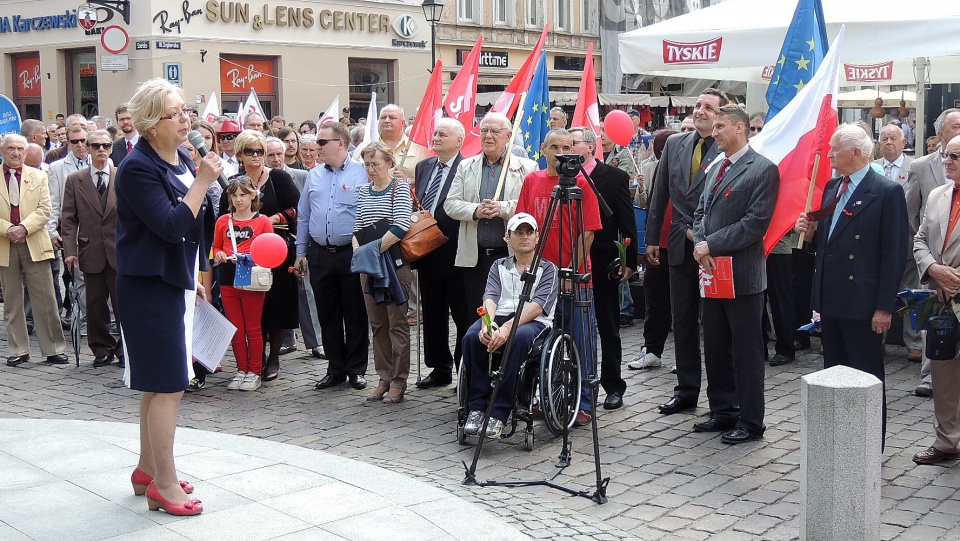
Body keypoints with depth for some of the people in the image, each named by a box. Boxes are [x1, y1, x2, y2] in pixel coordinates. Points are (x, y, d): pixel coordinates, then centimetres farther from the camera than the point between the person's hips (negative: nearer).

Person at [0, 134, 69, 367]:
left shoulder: (38, 176, 10)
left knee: (45, 300, 0)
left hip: (34, 243, 0)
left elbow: (44, 210, 0)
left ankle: (53, 349, 5)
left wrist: (24, 228, -13)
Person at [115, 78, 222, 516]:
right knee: (167, 384, -7)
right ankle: (164, 483, 2)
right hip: (149, 286, -9)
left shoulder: (182, 160, 11)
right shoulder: (138, 168, -17)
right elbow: (171, 226, -24)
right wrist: (202, 182, -23)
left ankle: (147, 468, 28)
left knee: (158, 381, 16)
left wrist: (193, 278, 23)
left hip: (174, 283, 9)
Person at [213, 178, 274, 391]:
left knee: (253, 328, 4)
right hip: (228, 280, 4)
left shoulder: (262, 221, 0)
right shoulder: (223, 221, 10)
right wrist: (219, 255, -3)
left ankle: (254, 372, 11)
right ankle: (241, 370, 19)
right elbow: (216, 247, 19)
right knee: (236, 329, 9)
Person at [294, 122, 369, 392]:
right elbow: (303, 216, 15)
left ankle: (356, 369, 14)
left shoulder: (362, 173, -4)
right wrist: (301, 253, 12)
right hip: (320, 255, 5)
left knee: (355, 314, 4)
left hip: (351, 255, -4)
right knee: (328, 316, 9)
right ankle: (336, 369, 19)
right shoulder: (314, 176, 10)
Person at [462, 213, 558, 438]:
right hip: (500, 317, 3)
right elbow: (490, 297, 2)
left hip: (534, 322, -3)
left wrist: (508, 327, -25)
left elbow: (537, 306, -7)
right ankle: (476, 407, -24)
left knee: (518, 337, -39)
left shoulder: (547, 269, 10)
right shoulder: (499, 266, 21)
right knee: (472, 336, -31)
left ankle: (499, 413, -35)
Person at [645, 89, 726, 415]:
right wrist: (652, 238, 12)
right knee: (683, 321, 12)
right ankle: (687, 390, 22)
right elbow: (660, 194, 13)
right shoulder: (675, 144, 9)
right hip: (680, 245, 5)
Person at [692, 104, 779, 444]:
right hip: (712, 272, 8)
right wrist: (699, 244, -4)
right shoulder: (716, 167, 15)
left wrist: (711, 245, -17)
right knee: (715, 348, 14)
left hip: (743, 274, -8)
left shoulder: (763, 170, -10)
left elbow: (755, 223, -17)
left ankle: (750, 421, 9)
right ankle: (722, 411, 26)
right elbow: (701, 212, 16)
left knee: (747, 351, 1)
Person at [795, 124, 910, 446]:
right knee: (833, 371, 16)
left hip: (862, 302, -8)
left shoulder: (887, 192, -11)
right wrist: (809, 232, -2)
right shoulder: (832, 187, 12)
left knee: (867, 377, 2)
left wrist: (884, 307, -16)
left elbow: (894, 253, -14)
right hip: (831, 298, 8)